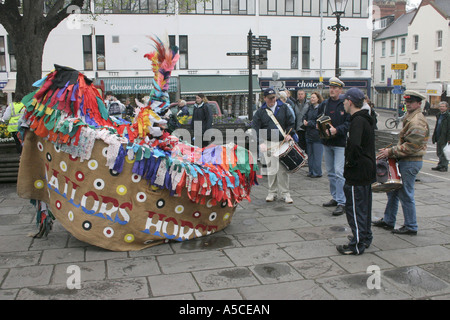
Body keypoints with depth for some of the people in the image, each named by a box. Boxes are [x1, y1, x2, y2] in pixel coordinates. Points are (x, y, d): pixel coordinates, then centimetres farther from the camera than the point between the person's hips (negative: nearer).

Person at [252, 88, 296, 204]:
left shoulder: (283, 107, 7)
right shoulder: (260, 112, 4)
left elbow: (291, 122, 10)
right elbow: (255, 128, -1)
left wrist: (288, 134, -6)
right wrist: (260, 142, -13)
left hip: (282, 142, 1)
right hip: (268, 143, 0)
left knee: (283, 169, 0)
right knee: (271, 169, 0)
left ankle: (285, 193, 10)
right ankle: (272, 193, 15)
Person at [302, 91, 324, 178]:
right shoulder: (310, 107, 12)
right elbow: (305, 116, 20)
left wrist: (309, 123, -14)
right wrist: (304, 120, -2)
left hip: (317, 135, -8)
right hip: (309, 134, 8)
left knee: (317, 155, -2)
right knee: (310, 154, 13)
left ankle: (317, 172, 6)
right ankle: (311, 171, 22)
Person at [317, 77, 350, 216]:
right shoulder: (324, 104, 10)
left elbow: (349, 123, -12)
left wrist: (336, 130, -22)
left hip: (341, 143, -6)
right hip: (327, 143, 6)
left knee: (339, 172, -12)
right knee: (330, 172, 13)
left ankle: (342, 203, -8)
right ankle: (335, 198, 27)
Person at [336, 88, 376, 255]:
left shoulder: (357, 120, -19)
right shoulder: (366, 119, 12)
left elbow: (354, 144, -36)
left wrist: (350, 162, -21)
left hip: (357, 173, -10)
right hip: (367, 171, 10)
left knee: (355, 208, -2)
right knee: (364, 206, 19)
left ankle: (357, 245, 4)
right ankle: (365, 238, 31)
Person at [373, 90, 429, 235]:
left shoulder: (417, 122, -18)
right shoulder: (410, 118, 16)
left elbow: (411, 146, -24)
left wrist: (391, 151, -19)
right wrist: (392, 150, 13)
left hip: (411, 162, -10)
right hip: (405, 160, 10)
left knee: (405, 194, -3)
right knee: (393, 190, 15)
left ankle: (411, 226, 10)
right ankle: (388, 220, 26)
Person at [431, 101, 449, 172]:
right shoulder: (438, 115, 13)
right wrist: (434, 136, 17)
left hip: (443, 138, -8)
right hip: (438, 137, 8)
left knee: (442, 152, -4)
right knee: (439, 152, 13)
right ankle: (440, 166, 22)